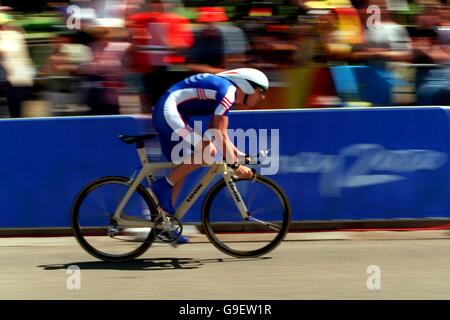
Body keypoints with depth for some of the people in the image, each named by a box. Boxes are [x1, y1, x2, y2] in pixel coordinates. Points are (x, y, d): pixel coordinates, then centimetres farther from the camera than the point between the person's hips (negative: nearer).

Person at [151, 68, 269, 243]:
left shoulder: (227, 95, 16)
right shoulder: (227, 91, -15)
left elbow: (218, 132, 21)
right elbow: (220, 135, -18)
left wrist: (239, 154, 15)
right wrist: (235, 165, -15)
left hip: (162, 114, 11)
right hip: (169, 111, -11)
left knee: (181, 168, 13)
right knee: (208, 152, -20)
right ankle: (164, 185, -12)